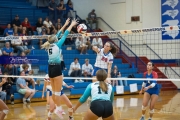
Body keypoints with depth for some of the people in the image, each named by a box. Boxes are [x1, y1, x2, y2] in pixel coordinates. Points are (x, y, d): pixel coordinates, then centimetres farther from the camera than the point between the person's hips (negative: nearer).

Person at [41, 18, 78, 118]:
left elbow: (58, 34, 21)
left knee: (54, 90, 12)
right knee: (58, 91, -4)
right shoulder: (57, 44, -6)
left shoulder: (49, 45, 11)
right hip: (56, 68, -8)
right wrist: (72, 25, 10)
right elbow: (65, 35, 0)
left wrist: (65, 25, 29)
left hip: (50, 68, 8)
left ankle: (57, 107, 18)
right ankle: (59, 108, -2)